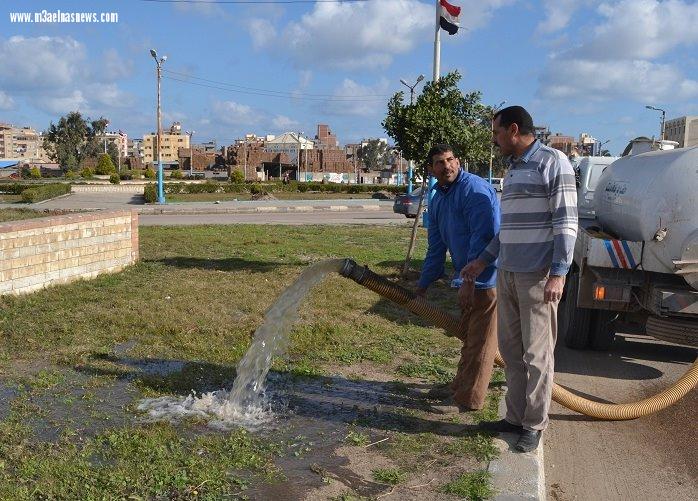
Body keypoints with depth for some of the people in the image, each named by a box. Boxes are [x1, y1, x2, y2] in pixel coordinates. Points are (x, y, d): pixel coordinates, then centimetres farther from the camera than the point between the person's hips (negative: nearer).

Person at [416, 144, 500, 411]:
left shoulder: (475, 189, -18)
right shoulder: (437, 201, 10)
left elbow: (484, 238, -25)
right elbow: (436, 248, 18)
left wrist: (469, 281, -25)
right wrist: (422, 286, 20)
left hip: (487, 276, -9)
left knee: (480, 340, 0)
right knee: (468, 336, 21)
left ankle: (468, 399, 10)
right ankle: (460, 386, 36)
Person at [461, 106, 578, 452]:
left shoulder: (552, 162, -7)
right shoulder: (512, 170, 17)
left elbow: (566, 221, -12)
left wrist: (559, 273, -18)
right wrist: (484, 261, 23)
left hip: (537, 276, -8)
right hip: (507, 274, 8)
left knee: (537, 354, 1)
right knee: (511, 350, 12)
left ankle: (534, 425, 13)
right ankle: (516, 417, 22)